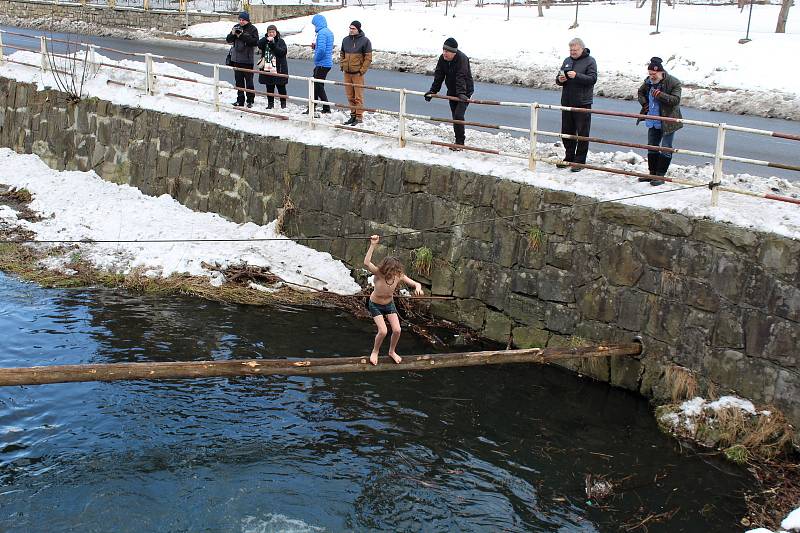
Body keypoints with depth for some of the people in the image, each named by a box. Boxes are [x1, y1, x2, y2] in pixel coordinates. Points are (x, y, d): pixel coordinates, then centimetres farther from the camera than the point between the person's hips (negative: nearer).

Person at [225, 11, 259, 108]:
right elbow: (228, 40, 10)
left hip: (247, 60, -5)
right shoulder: (236, 27, 10)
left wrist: (242, 36, -20)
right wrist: (232, 34, -11)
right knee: (239, 80, 9)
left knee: (249, 80, 0)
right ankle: (240, 99, 16)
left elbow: (255, 42, -17)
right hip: (236, 58, 5)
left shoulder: (252, 29, -4)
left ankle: (250, 100, 7)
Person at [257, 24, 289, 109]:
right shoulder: (264, 40, 10)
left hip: (279, 68, -3)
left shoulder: (280, 41, 0)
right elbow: (259, 45, -10)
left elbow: (282, 52, -14)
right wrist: (266, 39, -25)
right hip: (267, 68, 3)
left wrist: (272, 44, -21)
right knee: (269, 87, 10)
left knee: (281, 87, 3)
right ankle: (270, 103, 19)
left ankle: (283, 103, 12)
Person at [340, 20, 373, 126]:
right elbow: (342, 54, 23)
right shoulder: (346, 40, 10)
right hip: (347, 73, 5)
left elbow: (368, 58, -6)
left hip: (357, 73, -5)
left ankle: (359, 117, 1)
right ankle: (353, 115, 20)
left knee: (358, 97, -4)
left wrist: (362, 70, -12)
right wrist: (342, 65, 8)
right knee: (350, 96, 10)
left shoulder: (365, 41, -6)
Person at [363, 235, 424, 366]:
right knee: (383, 331, -15)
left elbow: (416, 284, -18)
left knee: (397, 330, -5)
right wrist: (373, 245, -57)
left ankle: (392, 351, 24)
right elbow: (366, 263, -51)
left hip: (389, 304, 4)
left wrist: (418, 288, -43)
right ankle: (375, 351, 15)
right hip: (375, 304, -4)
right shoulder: (379, 273, -32)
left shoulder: (399, 276, -23)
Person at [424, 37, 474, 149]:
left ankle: (460, 142, -9)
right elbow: (438, 76, -2)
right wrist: (432, 91, -10)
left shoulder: (462, 59, -26)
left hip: (465, 91, -7)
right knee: (455, 116, 12)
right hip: (452, 92, 7)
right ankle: (459, 139, 24)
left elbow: (461, 77, -36)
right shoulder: (442, 58, -5)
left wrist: (461, 93, -45)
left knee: (458, 115, -18)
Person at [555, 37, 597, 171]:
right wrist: (560, 80, -6)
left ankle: (580, 161, 2)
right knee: (567, 131, 11)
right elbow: (558, 79, 18)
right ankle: (569, 158, 22)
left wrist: (576, 76, -26)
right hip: (567, 102, 6)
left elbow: (592, 79, -15)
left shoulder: (589, 61, -3)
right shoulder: (567, 61, 15)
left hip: (582, 103, -6)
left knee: (582, 134, -3)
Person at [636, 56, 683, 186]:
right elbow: (641, 92, 22)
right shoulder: (649, 81, 2)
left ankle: (660, 175, 4)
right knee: (652, 147, 13)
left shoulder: (674, 83, -15)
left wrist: (660, 95, -31)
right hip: (653, 121, 7)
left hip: (668, 121, -7)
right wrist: (644, 103, 5)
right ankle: (652, 173, 24)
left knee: (666, 149, -2)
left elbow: (676, 100, -22)